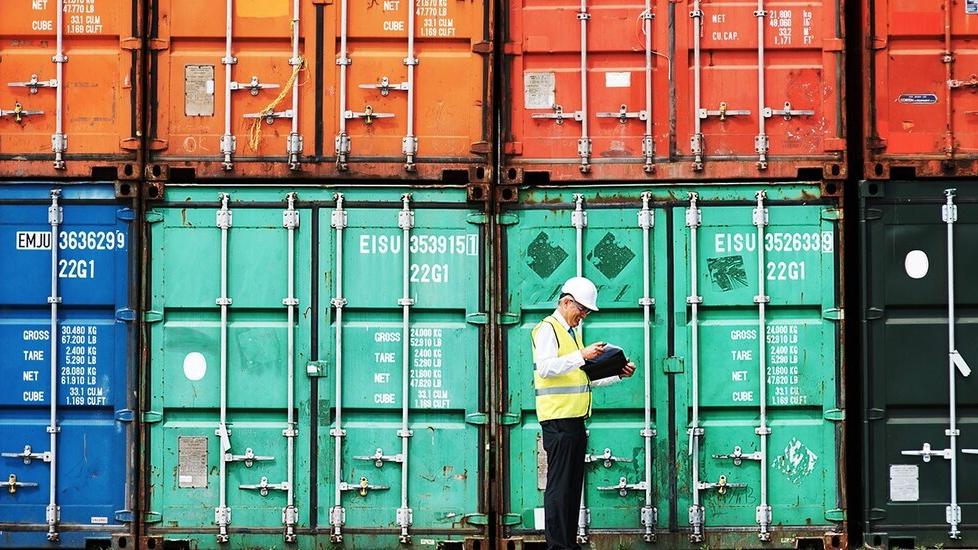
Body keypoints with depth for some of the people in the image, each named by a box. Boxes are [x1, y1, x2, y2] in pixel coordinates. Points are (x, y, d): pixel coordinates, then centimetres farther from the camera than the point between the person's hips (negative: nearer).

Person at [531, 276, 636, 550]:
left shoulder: (573, 332, 23)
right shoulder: (548, 329, -5)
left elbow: (586, 378, 27)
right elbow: (545, 368, -21)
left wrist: (618, 375, 13)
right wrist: (582, 355, -28)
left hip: (575, 420, 9)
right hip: (558, 419, -9)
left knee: (573, 486, 9)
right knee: (559, 485, -9)